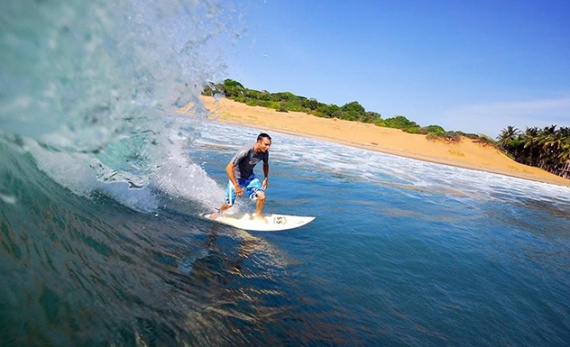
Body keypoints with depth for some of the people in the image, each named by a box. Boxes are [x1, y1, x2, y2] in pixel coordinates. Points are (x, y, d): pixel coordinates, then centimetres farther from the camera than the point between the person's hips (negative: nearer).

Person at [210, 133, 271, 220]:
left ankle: (258, 214, 16)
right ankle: (220, 212, 41)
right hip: (236, 177, -4)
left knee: (261, 196, -14)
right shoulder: (245, 151, -36)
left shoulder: (265, 152, -17)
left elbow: (266, 164, 9)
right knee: (229, 204, 4)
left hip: (250, 176, 5)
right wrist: (236, 186, -33)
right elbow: (228, 168, -35)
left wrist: (266, 179, 2)